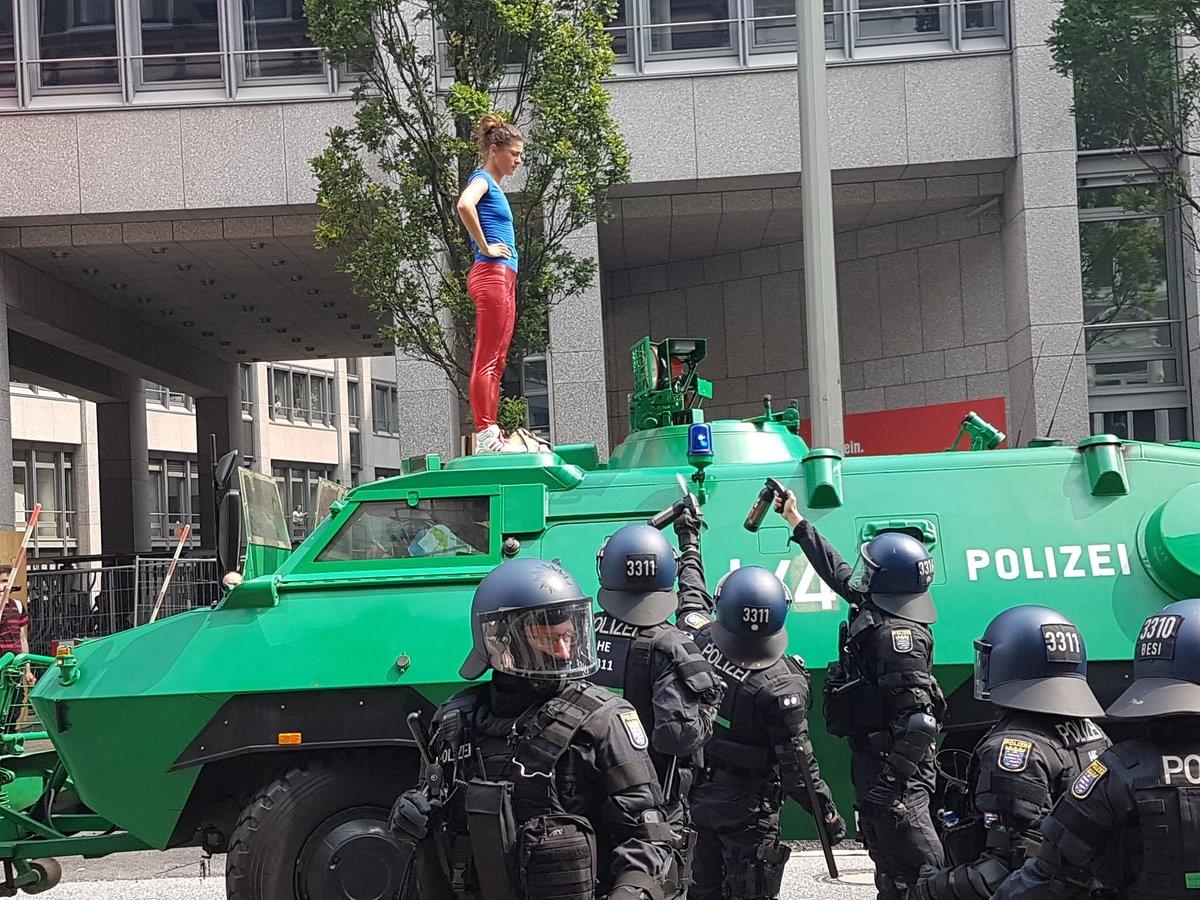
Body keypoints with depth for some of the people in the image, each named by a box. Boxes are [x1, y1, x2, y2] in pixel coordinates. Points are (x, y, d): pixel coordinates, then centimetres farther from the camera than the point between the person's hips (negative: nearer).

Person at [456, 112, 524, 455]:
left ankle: (492, 436, 12)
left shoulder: (494, 185, 21)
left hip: (503, 278, 10)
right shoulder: (482, 179, -7)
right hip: (492, 275, -10)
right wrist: (484, 247, -21)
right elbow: (464, 206, -30)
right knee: (486, 361, -10)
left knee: (495, 363, 10)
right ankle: (485, 436, -12)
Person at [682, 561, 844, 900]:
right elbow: (797, 767, -20)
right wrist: (829, 816, -6)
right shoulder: (782, 686, -26)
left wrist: (691, 552, 27)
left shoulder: (699, 641, -15)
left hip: (695, 796, 5)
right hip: (746, 811, -5)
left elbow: (691, 600, 10)